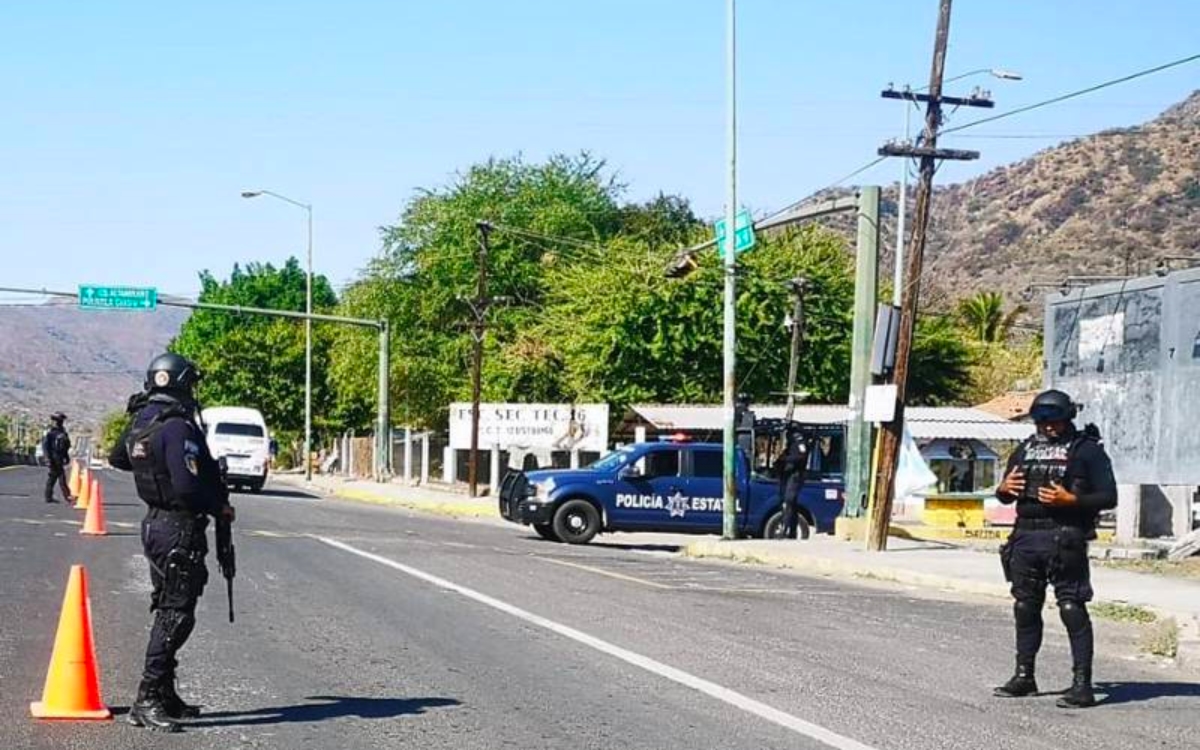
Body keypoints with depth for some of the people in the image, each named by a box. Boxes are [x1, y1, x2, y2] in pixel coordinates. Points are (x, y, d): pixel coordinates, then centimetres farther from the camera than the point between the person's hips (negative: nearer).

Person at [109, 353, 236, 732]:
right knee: (176, 615, -7)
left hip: (154, 524, 10)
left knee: (167, 611, 16)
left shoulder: (140, 423, 8)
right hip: (180, 530, -10)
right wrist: (220, 507, -12)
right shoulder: (178, 428, -21)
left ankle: (165, 697, 22)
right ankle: (147, 701, -10)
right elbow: (188, 486, -27)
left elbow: (117, 458, 28)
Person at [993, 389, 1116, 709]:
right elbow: (1006, 494, 23)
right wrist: (1004, 489, 0)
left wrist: (1070, 500, -19)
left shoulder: (1087, 449, 0)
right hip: (1026, 537, 6)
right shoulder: (1027, 449, 17)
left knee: (1072, 609, -8)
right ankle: (1024, 676, 22)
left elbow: (1108, 497, -6)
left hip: (1064, 538, -6)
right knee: (1025, 608, 11)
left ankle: (1082, 684, -8)